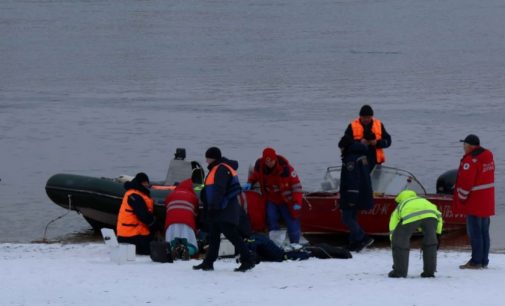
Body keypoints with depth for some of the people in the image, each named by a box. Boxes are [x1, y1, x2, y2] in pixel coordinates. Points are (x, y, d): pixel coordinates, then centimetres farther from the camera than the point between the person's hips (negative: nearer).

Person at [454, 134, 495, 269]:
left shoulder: (470, 160, -20)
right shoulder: (488, 156, 9)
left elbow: (465, 182, -21)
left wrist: (461, 199, -9)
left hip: (474, 202, -9)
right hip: (487, 201, 9)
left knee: (475, 232, -4)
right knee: (484, 232, 13)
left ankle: (476, 261, -2)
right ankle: (484, 261, 17)